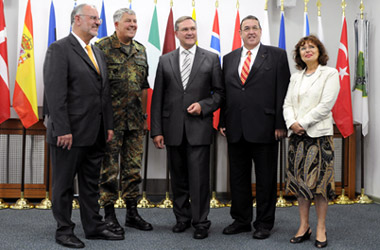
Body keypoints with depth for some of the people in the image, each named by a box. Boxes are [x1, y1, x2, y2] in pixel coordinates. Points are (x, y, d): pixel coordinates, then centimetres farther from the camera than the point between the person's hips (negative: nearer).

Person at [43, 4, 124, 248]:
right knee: (64, 185, 6)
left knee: (91, 184, 16)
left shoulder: (98, 53, 16)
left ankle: (94, 227, 26)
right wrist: (63, 130, -20)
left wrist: (109, 125, 12)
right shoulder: (59, 49, -9)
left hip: (96, 134, 8)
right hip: (71, 133, -7)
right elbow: (55, 93, -16)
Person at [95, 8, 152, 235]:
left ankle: (132, 212, 21)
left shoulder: (141, 50, 13)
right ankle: (109, 214, 12)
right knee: (110, 168, 1)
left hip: (135, 120, 6)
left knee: (134, 167, 11)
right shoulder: (102, 47, -5)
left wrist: (144, 114, 15)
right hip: (111, 119, -5)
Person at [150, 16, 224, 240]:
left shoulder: (211, 59, 4)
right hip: (173, 128, 2)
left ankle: (201, 222, 9)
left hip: (199, 128, -2)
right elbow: (158, 98, 6)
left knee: (199, 177, -3)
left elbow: (219, 92, 6)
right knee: (178, 177, 11)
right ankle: (182, 218, 24)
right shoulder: (165, 60, 9)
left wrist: (203, 105, -12)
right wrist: (156, 130, 0)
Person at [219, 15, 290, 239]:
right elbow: (224, 92, 13)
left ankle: (264, 223, 18)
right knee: (238, 177, 12)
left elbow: (283, 92, -4)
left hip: (264, 128, -4)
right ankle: (241, 220, 25)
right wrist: (222, 122, 6)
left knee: (266, 179, 5)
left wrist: (281, 124, -10)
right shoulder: (229, 59, 13)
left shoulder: (277, 55, 1)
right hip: (235, 130, 4)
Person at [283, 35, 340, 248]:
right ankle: (304, 226, 16)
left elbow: (326, 105, -11)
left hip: (319, 134, -5)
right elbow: (288, 104, 10)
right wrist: (291, 123, -9)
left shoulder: (330, 74, -1)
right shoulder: (296, 77, 15)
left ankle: (321, 229, 8)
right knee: (300, 181, 7)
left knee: (319, 181, -3)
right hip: (298, 135, 5)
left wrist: (303, 123, -13)